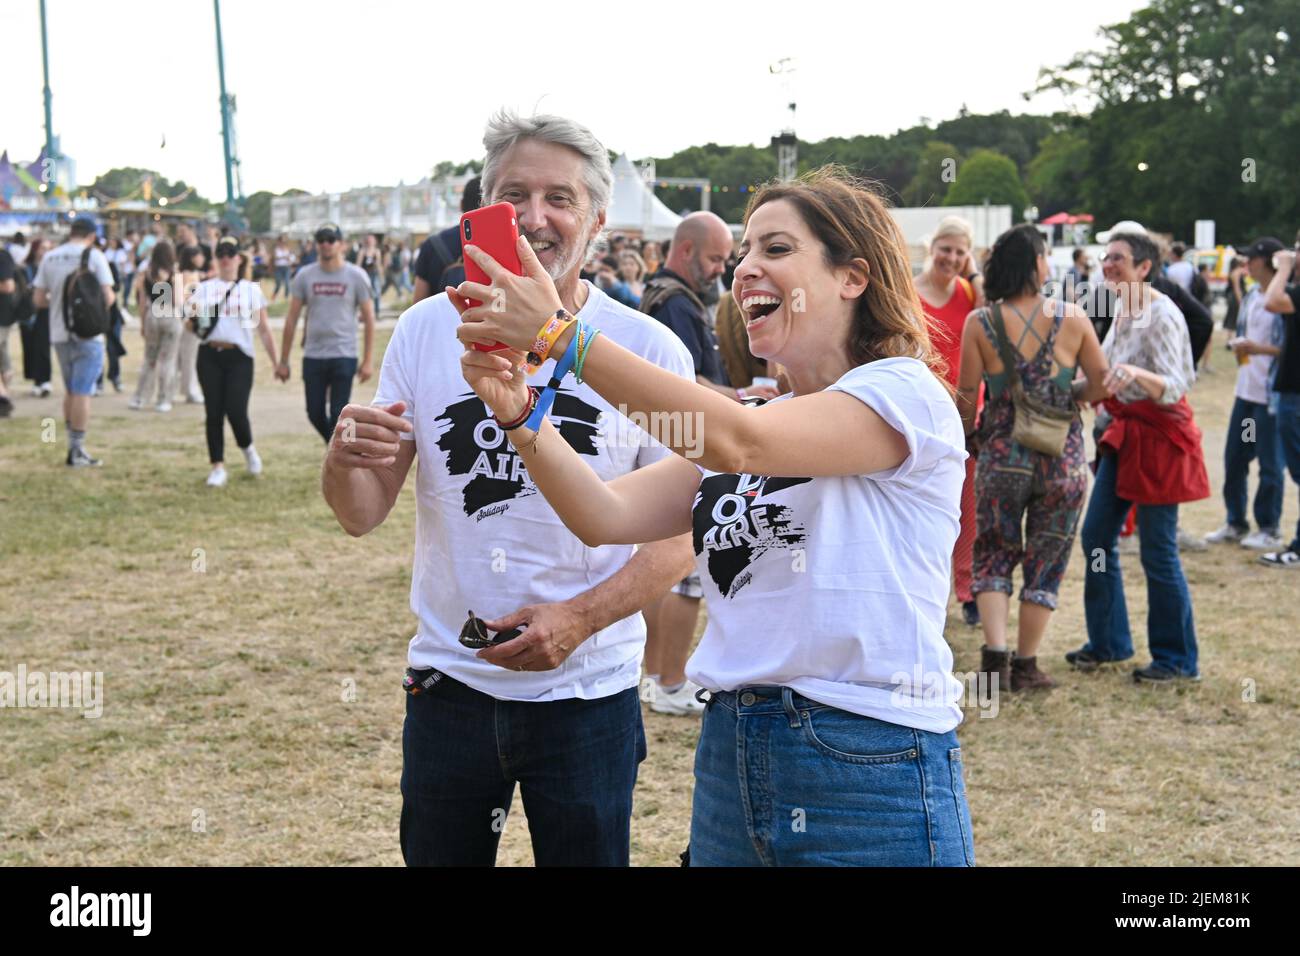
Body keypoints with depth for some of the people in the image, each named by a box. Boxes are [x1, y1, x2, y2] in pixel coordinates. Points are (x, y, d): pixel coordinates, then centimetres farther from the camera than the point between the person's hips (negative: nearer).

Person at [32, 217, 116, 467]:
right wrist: (108, 299, 10)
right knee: (82, 392, -2)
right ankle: (78, 451, 0)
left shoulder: (49, 257, 6)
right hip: (87, 334, -5)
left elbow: (38, 300, 6)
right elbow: (107, 298, -12)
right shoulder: (94, 256, -7)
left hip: (59, 334, 5)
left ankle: (72, 446, 20)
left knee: (70, 390, 17)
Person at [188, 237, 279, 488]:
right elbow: (191, 324, 11)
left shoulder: (251, 289, 9)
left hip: (239, 357, -2)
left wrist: (276, 362, 6)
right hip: (209, 356, 2)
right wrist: (193, 319, -13)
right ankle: (218, 467, 6)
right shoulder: (204, 288, 12)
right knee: (213, 413, -1)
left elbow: (263, 329, 10)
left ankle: (248, 448, 20)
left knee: (236, 411, -11)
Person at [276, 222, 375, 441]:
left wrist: (368, 361, -5)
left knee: (338, 416, -3)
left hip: (344, 357, -3)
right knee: (315, 415, 6)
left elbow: (368, 319, 1)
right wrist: (283, 361, 5)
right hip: (313, 356, 3)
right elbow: (291, 319, 7)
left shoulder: (356, 276, -1)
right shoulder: (305, 276, 5)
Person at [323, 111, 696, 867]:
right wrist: (345, 459, -23)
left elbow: (678, 536, -4)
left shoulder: (649, 349, -7)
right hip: (449, 684, 2)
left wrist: (580, 618, -20)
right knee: (437, 856, 15)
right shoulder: (427, 330, -2)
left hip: (589, 694, -1)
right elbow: (363, 516, -1)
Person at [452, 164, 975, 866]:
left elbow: (737, 442, -24)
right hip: (730, 758, 7)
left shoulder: (905, 393, -8)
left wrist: (561, 336, -27)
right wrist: (516, 411, -14)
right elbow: (608, 516, 1)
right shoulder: (749, 418, 15)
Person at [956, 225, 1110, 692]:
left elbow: (966, 398, -4)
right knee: (1046, 562, 12)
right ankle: (1025, 665, 16)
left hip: (1002, 456, 0)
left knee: (994, 556, 15)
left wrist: (963, 436, 15)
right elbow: (1101, 385, -1)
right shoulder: (1072, 317, -6)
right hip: (1062, 460, 0)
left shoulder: (979, 323, -7)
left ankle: (995, 652, -1)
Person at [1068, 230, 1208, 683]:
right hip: (1122, 434, 9)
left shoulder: (1161, 315, -18)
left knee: (1158, 552, -3)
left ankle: (1177, 659, 10)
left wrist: (1135, 374, -42)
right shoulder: (1121, 310, 7)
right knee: (1096, 537, 11)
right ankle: (1109, 641, 25)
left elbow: (1175, 387, -27)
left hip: (1158, 437, -9)